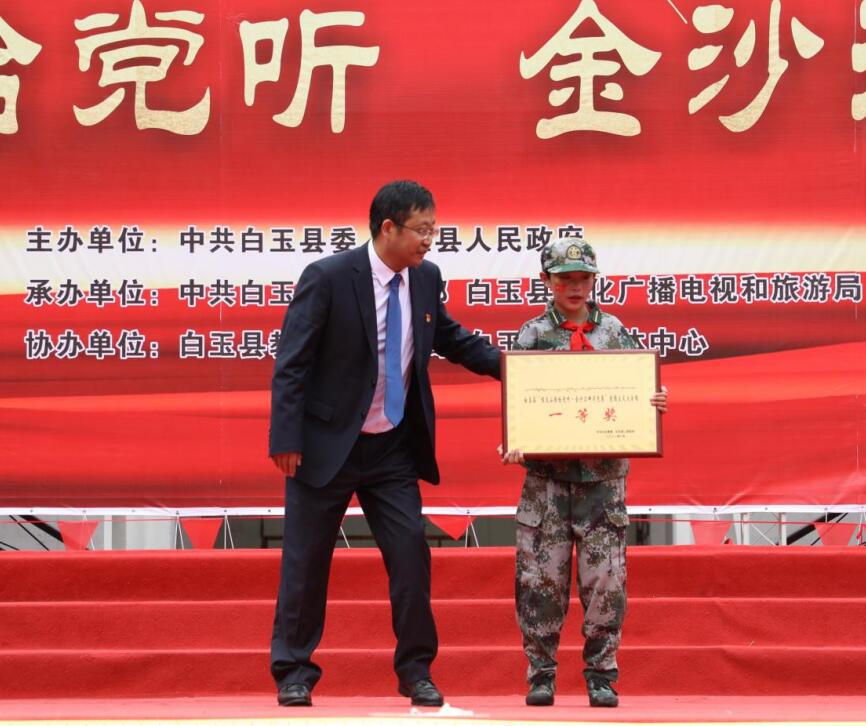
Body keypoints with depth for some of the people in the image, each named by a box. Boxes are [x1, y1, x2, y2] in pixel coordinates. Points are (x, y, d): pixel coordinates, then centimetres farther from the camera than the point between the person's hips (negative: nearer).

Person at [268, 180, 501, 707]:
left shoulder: (426, 278, 1)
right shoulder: (328, 277, -15)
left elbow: (449, 338, 17)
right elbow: (292, 362, -13)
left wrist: (503, 362, 1)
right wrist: (287, 440, -16)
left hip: (395, 447, 4)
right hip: (328, 444, -4)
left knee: (411, 555, 1)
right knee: (307, 562, 4)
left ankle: (417, 671, 13)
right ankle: (294, 674, 15)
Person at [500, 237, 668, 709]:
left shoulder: (614, 331, 9)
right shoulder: (532, 334, 5)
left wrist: (655, 404, -12)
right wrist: (513, 444, -17)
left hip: (603, 473, 1)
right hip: (547, 472, -1)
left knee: (604, 579, 0)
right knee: (541, 577, 0)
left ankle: (601, 677, 9)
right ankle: (541, 675, 10)